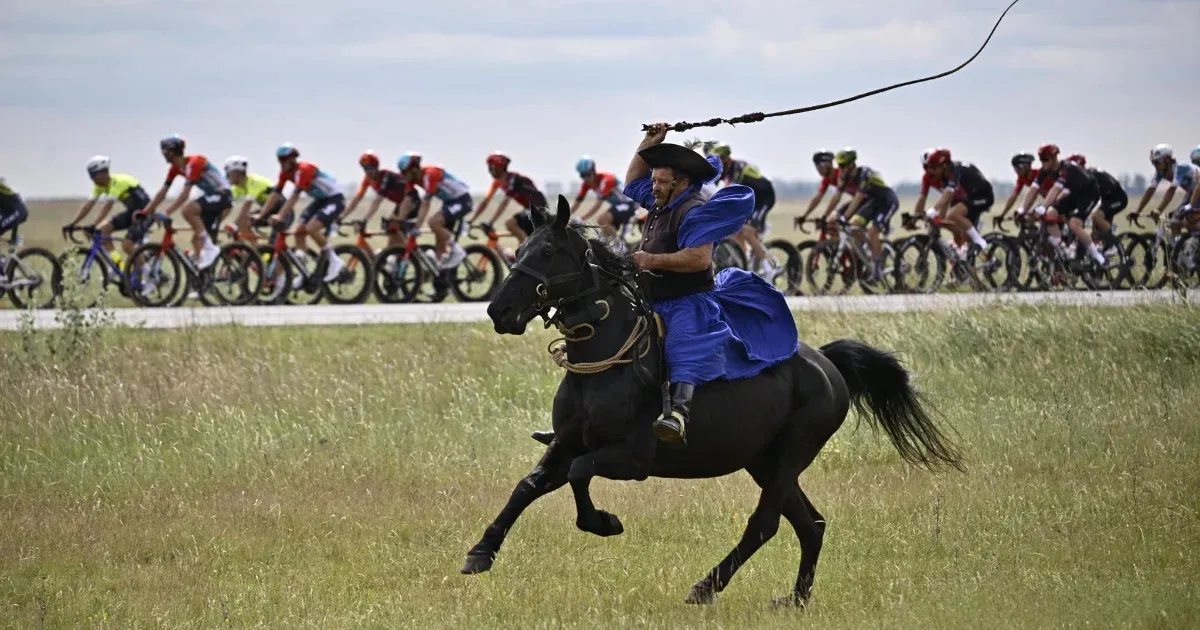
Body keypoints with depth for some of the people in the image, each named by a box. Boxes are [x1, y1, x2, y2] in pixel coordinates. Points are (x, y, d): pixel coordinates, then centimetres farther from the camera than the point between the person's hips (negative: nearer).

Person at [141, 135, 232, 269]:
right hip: (211, 197, 9)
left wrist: (166, 213, -34)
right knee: (197, 238, 4)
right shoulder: (176, 168, 3)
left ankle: (209, 248, -22)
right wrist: (145, 212, 0)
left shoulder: (193, 163, -23)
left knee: (187, 209, -29)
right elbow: (162, 192, 7)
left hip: (222, 196, -9)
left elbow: (185, 194, -30)